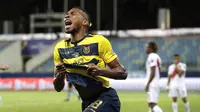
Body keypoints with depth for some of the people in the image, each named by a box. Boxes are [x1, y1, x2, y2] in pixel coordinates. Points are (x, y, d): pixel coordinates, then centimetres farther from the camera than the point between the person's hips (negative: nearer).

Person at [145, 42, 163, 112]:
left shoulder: (152, 57, -13)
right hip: (156, 83, 10)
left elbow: (153, 72, -19)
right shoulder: (157, 57, 16)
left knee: (152, 104, -15)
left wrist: (148, 84, -17)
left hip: (152, 84, -10)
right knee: (151, 104, 13)